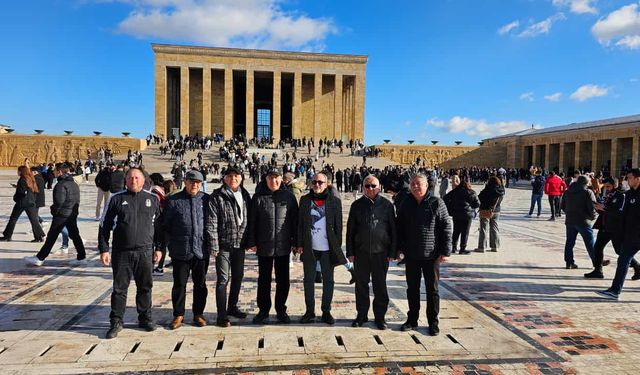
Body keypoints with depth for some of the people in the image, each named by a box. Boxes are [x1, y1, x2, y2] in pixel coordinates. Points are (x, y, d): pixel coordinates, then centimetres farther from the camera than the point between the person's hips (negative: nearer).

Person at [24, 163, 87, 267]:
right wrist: (74, 209, 14)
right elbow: (77, 200, 16)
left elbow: (59, 201, -21)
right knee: (75, 235, 10)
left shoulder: (61, 184, -15)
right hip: (73, 214, 8)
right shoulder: (74, 184, 13)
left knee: (51, 237, 0)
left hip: (61, 215, -8)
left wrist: (54, 210, -7)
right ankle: (82, 257, 9)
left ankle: (39, 258, 10)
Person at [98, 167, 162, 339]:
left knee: (145, 287, 11)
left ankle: (145, 318, 26)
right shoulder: (116, 199, 1)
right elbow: (104, 225, 3)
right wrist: (104, 249, -2)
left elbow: (158, 225, 10)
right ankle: (116, 322, 19)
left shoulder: (152, 199, 5)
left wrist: (158, 247, 8)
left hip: (145, 252, 1)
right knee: (119, 288, 6)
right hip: (121, 252, -1)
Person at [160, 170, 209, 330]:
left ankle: (198, 313, 27)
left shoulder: (206, 200, 4)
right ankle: (178, 315, 24)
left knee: (201, 284, 11)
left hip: (202, 251, 2)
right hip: (180, 251, -1)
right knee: (179, 285, 8)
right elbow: (165, 226, 1)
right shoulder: (173, 201, 0)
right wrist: (160, 247, -2)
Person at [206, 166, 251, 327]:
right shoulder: (217, 196, -7)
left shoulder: (245, 195, 9)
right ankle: (222, 315, 9)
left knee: (238, 277, 15)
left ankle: (232, 307, 33)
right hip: (224, 244, -5)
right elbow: (211, 223, -11)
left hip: (240, 244, 5)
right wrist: (214, 246, -15)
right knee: (223, 279, -1)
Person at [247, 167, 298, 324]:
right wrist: (251, 242, -3)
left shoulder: (289, 196, 1)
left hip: (283, 246, 1)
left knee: (283, 280, 10)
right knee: (264, 280, 10)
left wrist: (296, 242, 1)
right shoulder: (258, 197, -1)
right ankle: (263, 310, 24)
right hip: (264, 246, 0)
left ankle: (281, 310, 25)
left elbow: (295, 220, 3)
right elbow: (252, 221, 0)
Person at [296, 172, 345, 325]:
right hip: (309, 247, 1)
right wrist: (300, 244, -1)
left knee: (328, 280, 8)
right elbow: (300, 223, 5)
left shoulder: (334, 201, 0)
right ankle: (310, 311, 21)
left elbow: (338, 225, 1)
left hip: (328, 248, -1)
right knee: (309, 280, 9)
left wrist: (338, 246, -3)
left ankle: (326, 311, 20)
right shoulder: (305, 200, 5)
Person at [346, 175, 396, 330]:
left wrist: (392, 252, -2)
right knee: (361, 285, 10)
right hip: (361, 252, 2)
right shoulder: (357, 205, 5)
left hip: (381, 252, -1)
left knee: (380, 286, 7)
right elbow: (350, 230, 6)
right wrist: (350, 252, 2)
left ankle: (380, 316, 20)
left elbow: (393, 229, 3)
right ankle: (361, 315, 24)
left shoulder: (387, 205, 1)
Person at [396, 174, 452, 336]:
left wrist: (445, 251, -10)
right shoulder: (406, 204, 5)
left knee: (432, 289, 8)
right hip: (411, 255, 4)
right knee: (412, 289, 13)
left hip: (431, 255, -3)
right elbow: (399, 227, 12)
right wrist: (399, 247, 7)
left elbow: (446, 227, -6)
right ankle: (412, 320, 26)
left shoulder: (436, 203, -6)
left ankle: (433, 322, 21)